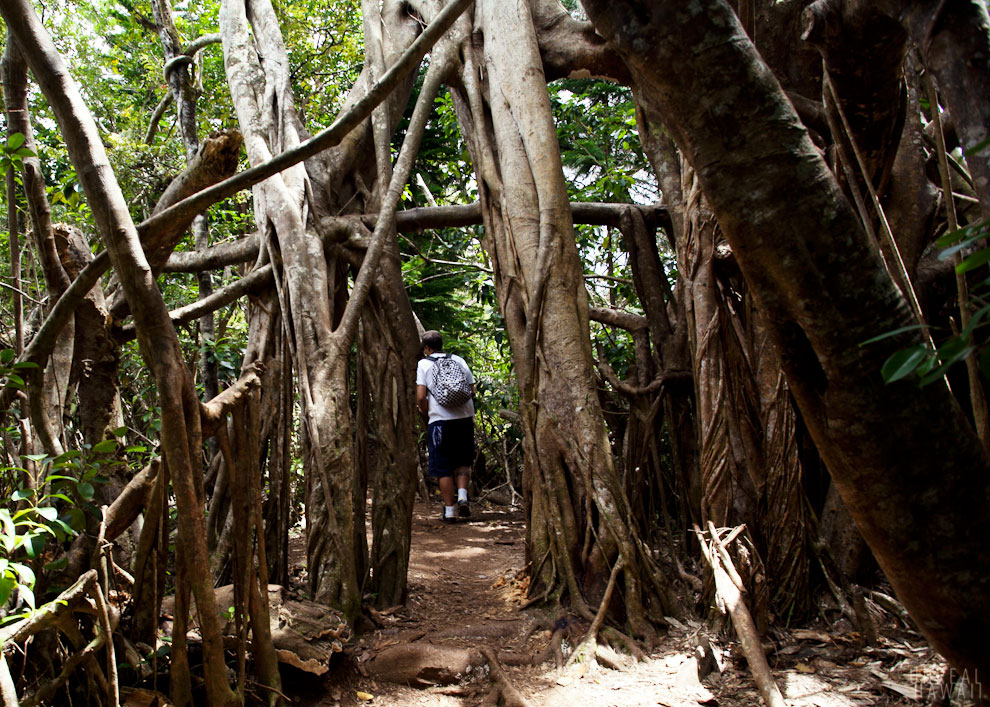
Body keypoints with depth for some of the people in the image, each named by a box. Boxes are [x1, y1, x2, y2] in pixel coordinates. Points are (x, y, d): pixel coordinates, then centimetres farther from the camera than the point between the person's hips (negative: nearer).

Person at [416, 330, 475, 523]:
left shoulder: (423, 364, 3)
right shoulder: (458, 360, 13)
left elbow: (421, 397, -7)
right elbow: (472, 391, 9)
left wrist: (426, 416, 9)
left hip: (440, 420, -3)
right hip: (465, 418, 3)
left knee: (443, 467, 6)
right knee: (462, 461, 19)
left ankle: (450, 510, 8)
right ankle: (462, 495, 0)